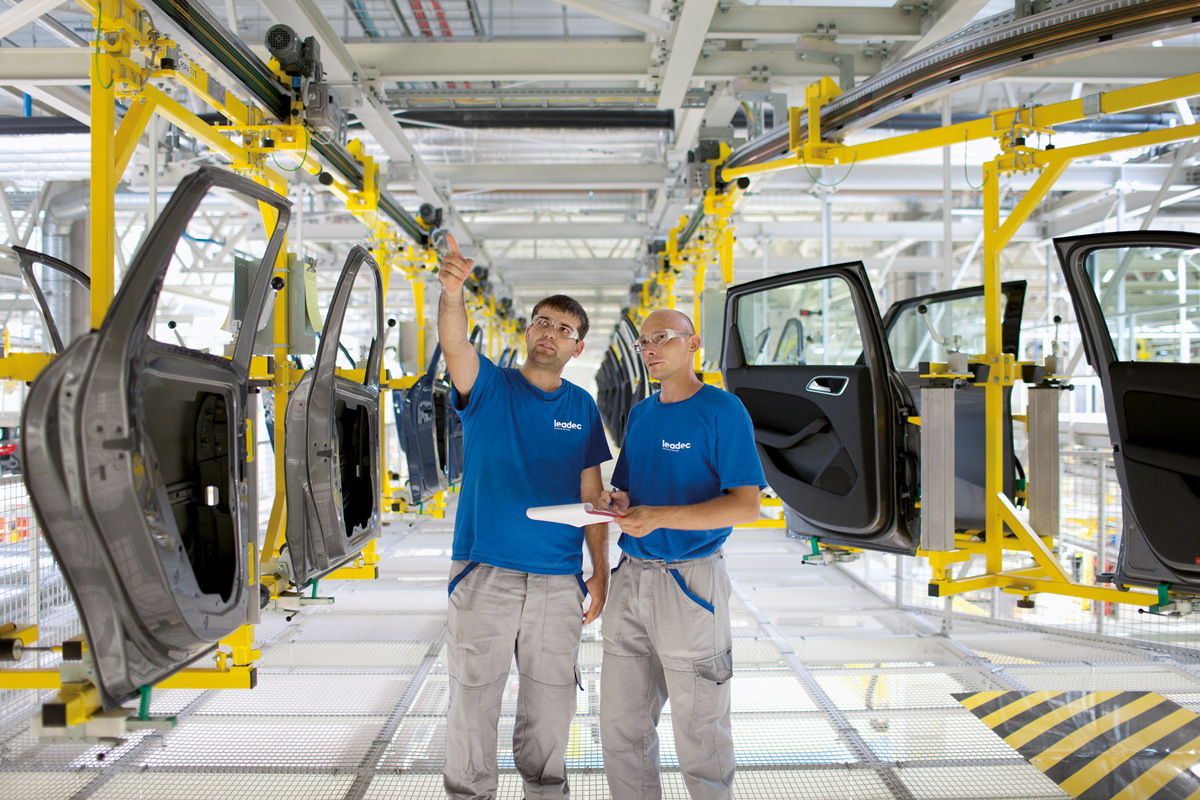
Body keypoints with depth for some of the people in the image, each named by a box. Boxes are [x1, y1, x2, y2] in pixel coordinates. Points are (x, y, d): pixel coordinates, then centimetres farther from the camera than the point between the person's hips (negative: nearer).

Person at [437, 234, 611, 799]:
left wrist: (600, 573, 4)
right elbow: (454, 345, -22)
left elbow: (591, 495, 9)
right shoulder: (489, 387, 0)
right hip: (485, 573, -2)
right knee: (474, 701, 5)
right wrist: (451, 293, -42)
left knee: (551, 707, 13)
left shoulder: (582, 408, 9)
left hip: (558, 580, 3)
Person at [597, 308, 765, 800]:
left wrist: (660, 516, -24)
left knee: (699, 730, 6)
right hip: (630, 578, 6)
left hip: (690, 580, -6)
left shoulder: (723, 410, -7)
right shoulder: (640, 414, 14)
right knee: (621, 726, 12)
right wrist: (617, 501, -3)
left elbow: (746, 505, -14)